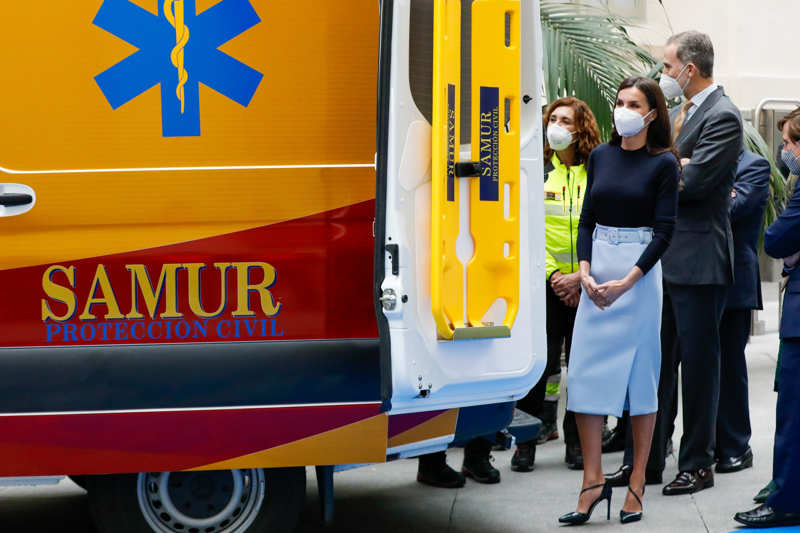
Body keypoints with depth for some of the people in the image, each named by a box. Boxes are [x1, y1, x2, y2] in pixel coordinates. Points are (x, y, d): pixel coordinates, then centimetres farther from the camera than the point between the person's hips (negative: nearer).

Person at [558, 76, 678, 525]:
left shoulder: (663, 163, -4)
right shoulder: (601, 156, 10)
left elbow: (664, 231, -9)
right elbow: (587, 219, 10)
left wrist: (626, 282, -17)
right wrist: (585, 270, -6)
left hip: (640, 272, -4)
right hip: (598, 272, 5)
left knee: (640, 374, 1)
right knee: (585, 370, -2)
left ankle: (637, 484, 8)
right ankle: (593, 480, 3)